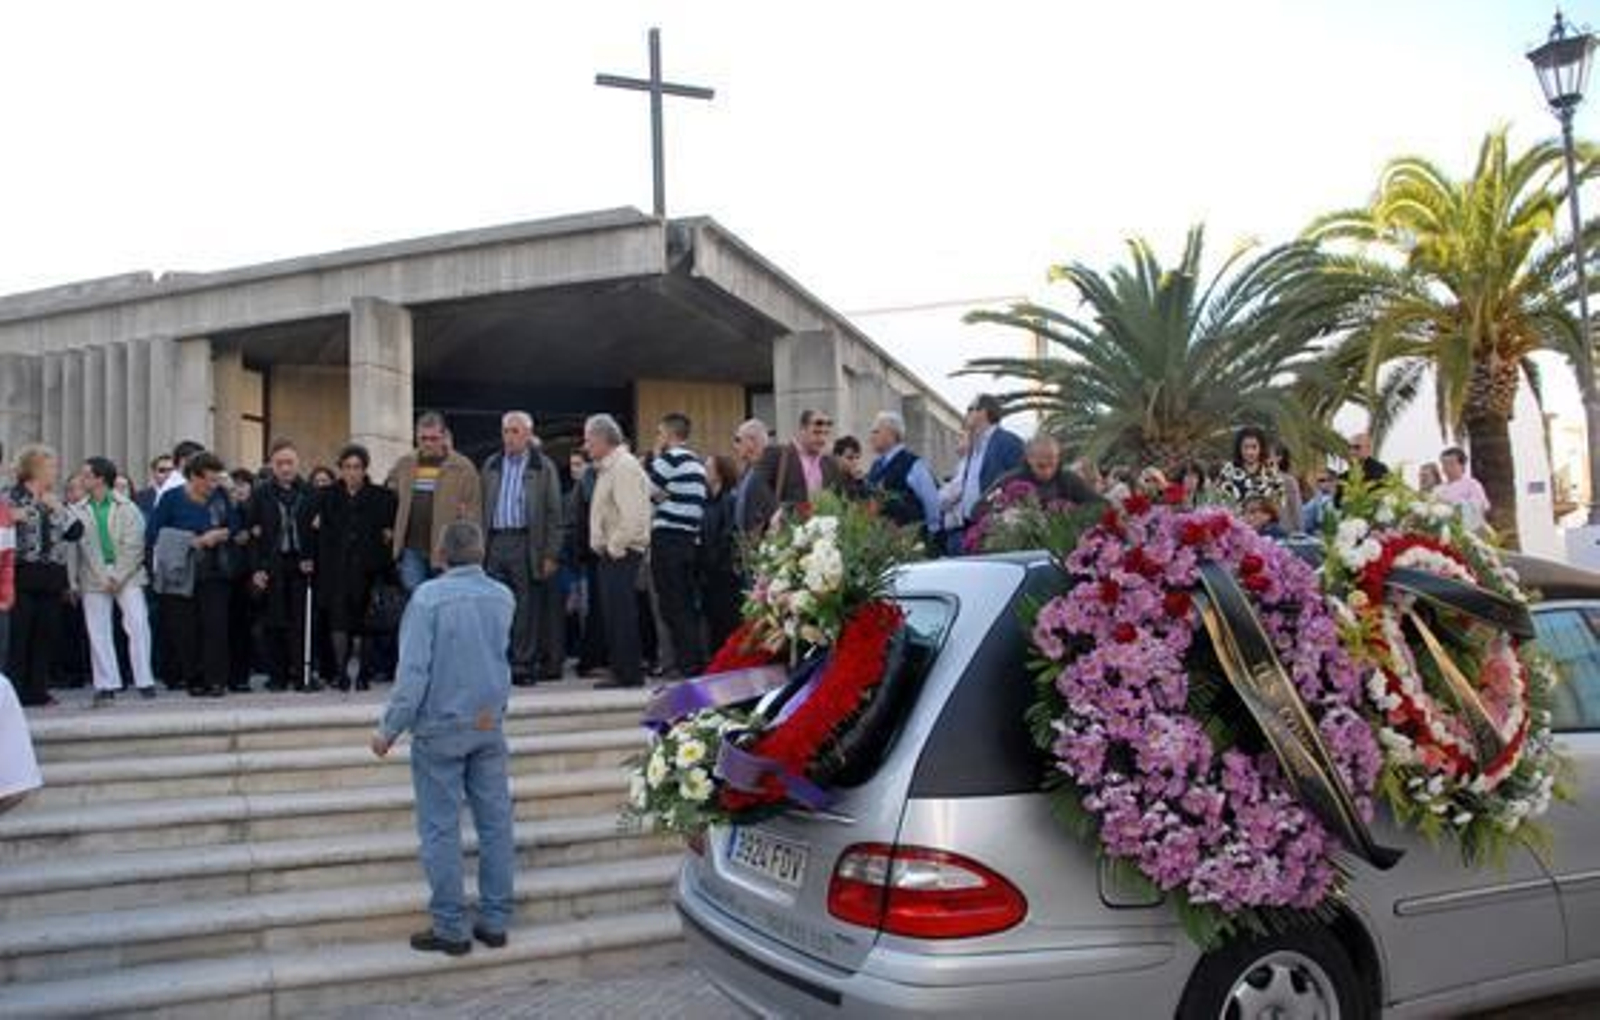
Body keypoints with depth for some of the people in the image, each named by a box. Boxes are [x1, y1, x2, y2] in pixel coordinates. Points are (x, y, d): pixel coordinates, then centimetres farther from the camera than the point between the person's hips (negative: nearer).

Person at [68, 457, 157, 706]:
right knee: (98, 632, 3)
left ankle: (144, 681, -2)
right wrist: (73, 582, 1)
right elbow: (72, 549, 5)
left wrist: (117, 577, -11)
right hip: (93, 578, 2)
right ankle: (106, 685, 9)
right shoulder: (78, 511, 4)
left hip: (126, 575, -2)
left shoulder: (127, 508, -3)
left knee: (138, 624, -9)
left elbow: (133, 547, -6)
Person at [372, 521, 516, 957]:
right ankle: (495, 921, 17)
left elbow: (414, 671, -16)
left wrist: (389, 729, -9)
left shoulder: (429, 596, -14)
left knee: (441, 829, 5)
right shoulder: (504, 597, 2)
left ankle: (451, 928, 10)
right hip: (490, 725, 5)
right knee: (496, 823, 10)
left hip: (440, 727, -4)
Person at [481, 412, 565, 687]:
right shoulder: (491, 466, 16)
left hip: (526, 543, -3)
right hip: (495, 542, 3)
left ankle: (523, 665, 5)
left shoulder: (543, 467, 3)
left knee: (526, 609, -1)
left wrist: (551, 554, -7)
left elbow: (553, 513, 0)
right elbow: (483, 507, 15)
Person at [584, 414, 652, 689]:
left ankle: (629, 674, -3)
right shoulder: (607, 468, 17)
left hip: (621, 553, -10)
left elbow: (632, 516, -23)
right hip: (611, 553, 10)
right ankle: (622, 671, 18)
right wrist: (603, 545, 15)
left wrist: (614, 546, -17)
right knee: (613, 615, 12)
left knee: (621, 614, -8)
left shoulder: (624, 467, -14)